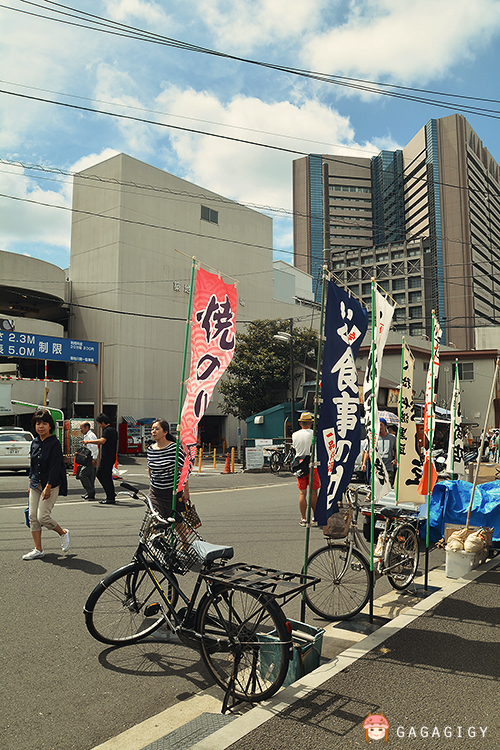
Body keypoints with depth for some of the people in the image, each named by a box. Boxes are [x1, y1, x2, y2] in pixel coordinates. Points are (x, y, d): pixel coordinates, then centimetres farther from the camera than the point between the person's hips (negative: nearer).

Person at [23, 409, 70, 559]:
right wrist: (31, 482, 17)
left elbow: (55, 468, -17)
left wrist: (48, 487, -21)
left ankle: (63, 533, 16)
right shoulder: (35, 442, 9)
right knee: (33, 517, 4)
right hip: (36, 484, 7)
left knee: (43, 516, -11)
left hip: (51, 484, -7)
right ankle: (38, 550, 15)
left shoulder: (54, 443, -13)